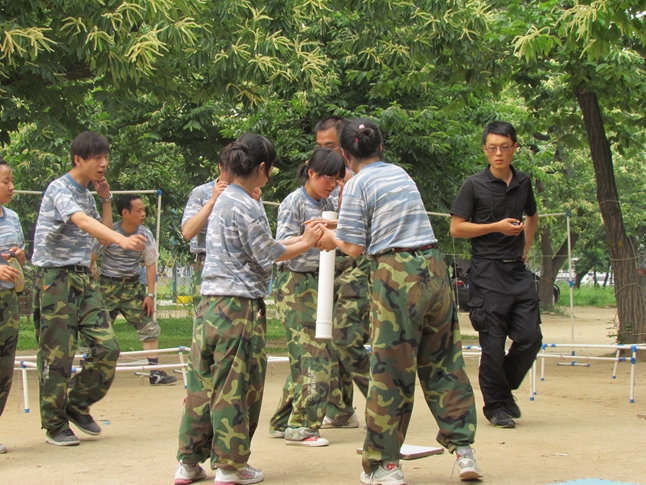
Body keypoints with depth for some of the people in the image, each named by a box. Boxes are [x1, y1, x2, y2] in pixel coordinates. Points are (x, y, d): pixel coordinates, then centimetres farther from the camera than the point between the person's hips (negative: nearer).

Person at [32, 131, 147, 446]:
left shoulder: (87, 194, 15)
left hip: (83, 278, 8)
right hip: (55, 279, -8)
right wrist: (123, 239, -46)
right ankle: (55, 425, 8)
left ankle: (78, 405, 18)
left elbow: (103, 236, 21)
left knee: (107, 347, -1)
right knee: (57, 354, -3)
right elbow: (83, 222, -31)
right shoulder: (59, 189, -12)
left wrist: (106, 199, 10)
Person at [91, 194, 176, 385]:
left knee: (150, 328, -1)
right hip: (108, 286, -4)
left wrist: (150, 294, -3)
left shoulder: (145, 235, -4)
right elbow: (90, 259, -7)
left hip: (133, 286, 4)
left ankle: (155, 372, 5)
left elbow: (151, 264, 2)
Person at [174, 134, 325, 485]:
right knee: (236, 386, 0)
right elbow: (268, 254, -8)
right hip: (240, 307, -8)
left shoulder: (224, 200, 16)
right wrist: (307, 243, 3)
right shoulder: (247, 206, -12)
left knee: (203, 383, 10)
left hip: (210, 304, 8)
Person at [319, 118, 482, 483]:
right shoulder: (401, 173, 16)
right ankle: (463, 450, 14)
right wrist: (340, 231, 35)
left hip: (396, 275, -6)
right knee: (444, 360, 13)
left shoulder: (357, 185, -3)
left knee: (391, 370, 2)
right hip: (433, 267, 6)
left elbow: (354, 248, -4)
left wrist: (331, 239, 16)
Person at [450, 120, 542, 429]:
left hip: (518, 270, 5)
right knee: (493, 343, -3)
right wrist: (496, 227, -12)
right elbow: (456, 228, -6)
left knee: (530, 338, 0)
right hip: (487, 273, -5)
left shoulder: (523, 183, 11)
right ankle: (496, 405, 11)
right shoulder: (474, 185, -4)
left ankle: (506, 386, 24)